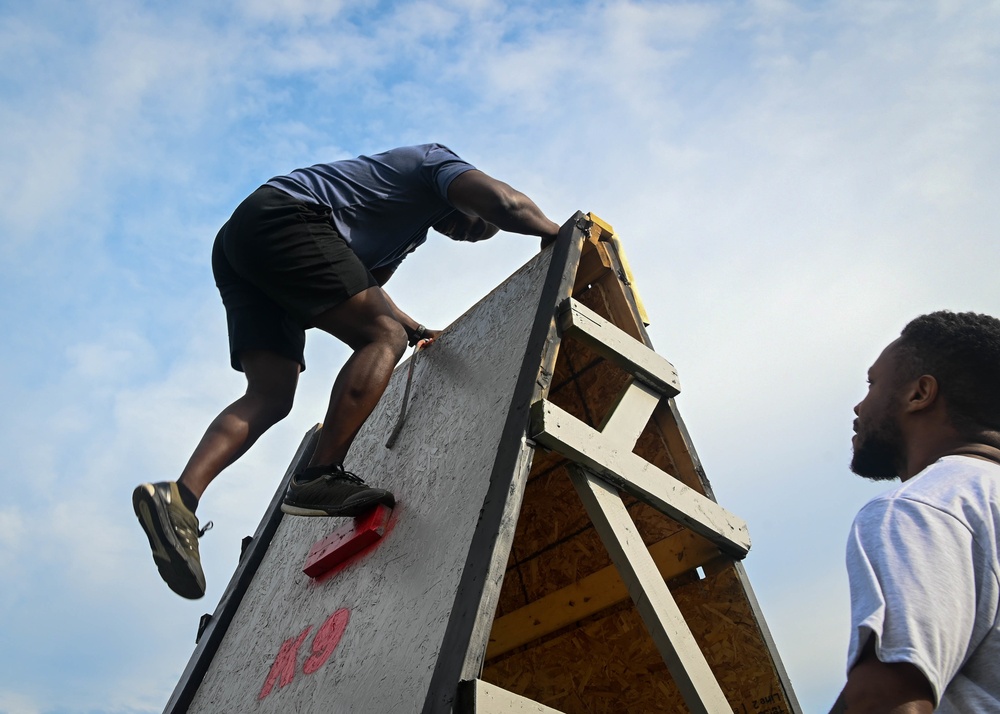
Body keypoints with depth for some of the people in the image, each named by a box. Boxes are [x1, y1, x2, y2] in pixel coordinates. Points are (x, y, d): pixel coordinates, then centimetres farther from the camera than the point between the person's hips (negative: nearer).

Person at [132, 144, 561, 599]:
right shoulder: (439, 162, 10)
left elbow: (364, 289, 37)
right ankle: (321, 477, -23)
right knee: (384, 338, -15)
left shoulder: (410, 229, 34)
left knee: (271, 396, -2)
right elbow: (503, 203, -8)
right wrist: (557, 235, 7)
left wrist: (421, 332, 32)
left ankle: (179, 497, -16)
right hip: (285, 216, -10)